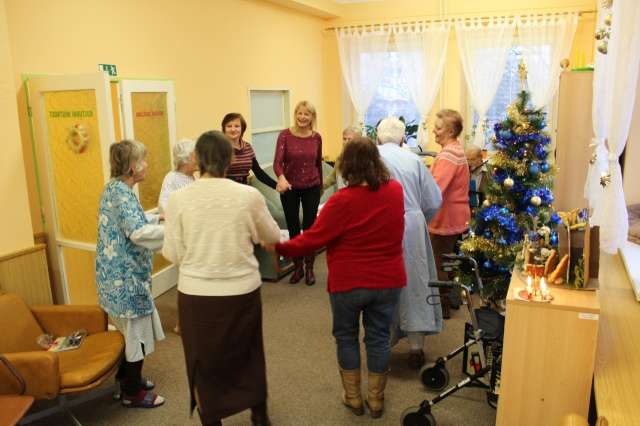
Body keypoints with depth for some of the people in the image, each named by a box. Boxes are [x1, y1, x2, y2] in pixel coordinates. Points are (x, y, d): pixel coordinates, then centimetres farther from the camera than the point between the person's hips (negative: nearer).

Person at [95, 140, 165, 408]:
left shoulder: (114, 188, 10)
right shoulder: (121, 191, -21)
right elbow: (138, 232, -29)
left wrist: (157, 216, 15)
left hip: (117, 273, 10)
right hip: (126, 275, -10)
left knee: (127, 329, 22)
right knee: (136, 330, 3)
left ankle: (127, 379, 37)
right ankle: (133, 393, 16)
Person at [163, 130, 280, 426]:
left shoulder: (178, 199, -11)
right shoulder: (249, 195, -10)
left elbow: (173, 254, -5)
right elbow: (272, 237, 5)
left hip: (196, 295, -1)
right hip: (243, 291, 2)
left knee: (204, 363, 19)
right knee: (248, 356, 24)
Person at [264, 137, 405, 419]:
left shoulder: (342, 200, -21)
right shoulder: (395, 190, -6)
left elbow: (312, 239, -16)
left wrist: (278, 247, -3)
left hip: (349, 283, -4)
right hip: (388, 280, 4)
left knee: (346, 336, 17)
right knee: (378, 337, 16)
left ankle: (353, 398, 29)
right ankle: (376, 400, 30)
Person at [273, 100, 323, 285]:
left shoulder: (316, 137, -2)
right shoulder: (285, 135, -10)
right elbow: (277, 162, -20)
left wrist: (320, 185, 19)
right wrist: (281, 178, -39)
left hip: (311, 188, 1)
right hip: (290, 188, -1)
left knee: (310, 228, 3)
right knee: (293, 228, 8)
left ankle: (309, 268, 19)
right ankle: (297, 267, 25)